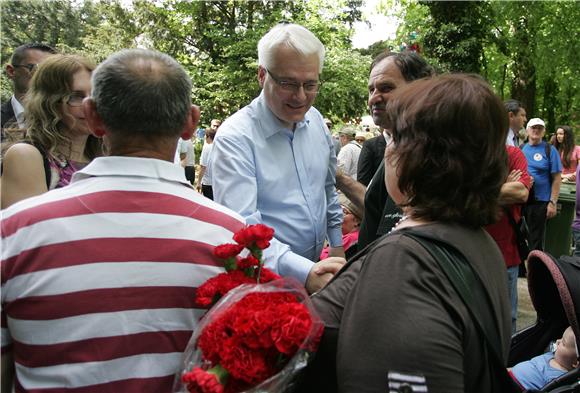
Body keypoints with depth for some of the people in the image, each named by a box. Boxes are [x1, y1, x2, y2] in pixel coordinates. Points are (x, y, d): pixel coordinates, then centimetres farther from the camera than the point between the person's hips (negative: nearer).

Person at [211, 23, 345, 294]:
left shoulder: (315, 120, -1)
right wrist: (305, 273, -41)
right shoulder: (235, 137, -23)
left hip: (315, 268, 7)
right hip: (265, 280, -6)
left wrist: (337, 243, 12)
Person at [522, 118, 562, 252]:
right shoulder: (521, 149, 8)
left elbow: (557, 178, -5)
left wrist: (553, 202, -11)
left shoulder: (550, 150, -2)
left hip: (539, 201, -4)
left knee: (536, 240, 5)